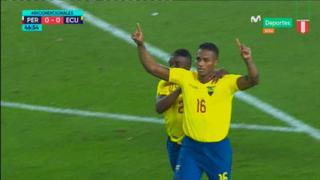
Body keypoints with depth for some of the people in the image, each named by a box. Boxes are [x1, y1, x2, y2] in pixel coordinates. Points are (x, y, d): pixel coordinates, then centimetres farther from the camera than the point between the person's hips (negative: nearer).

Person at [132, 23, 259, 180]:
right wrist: (140, 45, -15)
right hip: (190, 146, 2)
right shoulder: (185, 77, -3)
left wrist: (248, 61, -49)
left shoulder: (226, 82, -13)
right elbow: (153, 68, -2)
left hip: (218, 149, -2)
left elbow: (253, 80, -29)